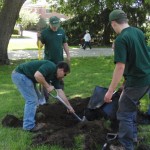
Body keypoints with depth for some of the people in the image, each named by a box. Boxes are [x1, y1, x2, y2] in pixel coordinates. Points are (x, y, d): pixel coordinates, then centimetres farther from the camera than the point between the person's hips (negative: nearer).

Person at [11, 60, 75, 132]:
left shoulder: (55, 76, 10)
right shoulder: (50, 67, -18)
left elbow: (60, 91, 13)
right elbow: (37, 75, -34)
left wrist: (69, 106, 15)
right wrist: (47, 86, -20)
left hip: (27, 76, 10)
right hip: (20, 74, -10)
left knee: (35, 98, 19)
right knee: (32, 100, -7)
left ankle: (31, 117, 31)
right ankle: (29, 126, 0)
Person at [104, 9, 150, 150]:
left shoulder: (121, 39, -19)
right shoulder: (139, 32, 6)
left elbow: (120, 67, -24)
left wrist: (110, 91, -20)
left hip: (136, 80, -9)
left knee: (124, 114, 4)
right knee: (130, 105, 27)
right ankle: (133, 134, 40)